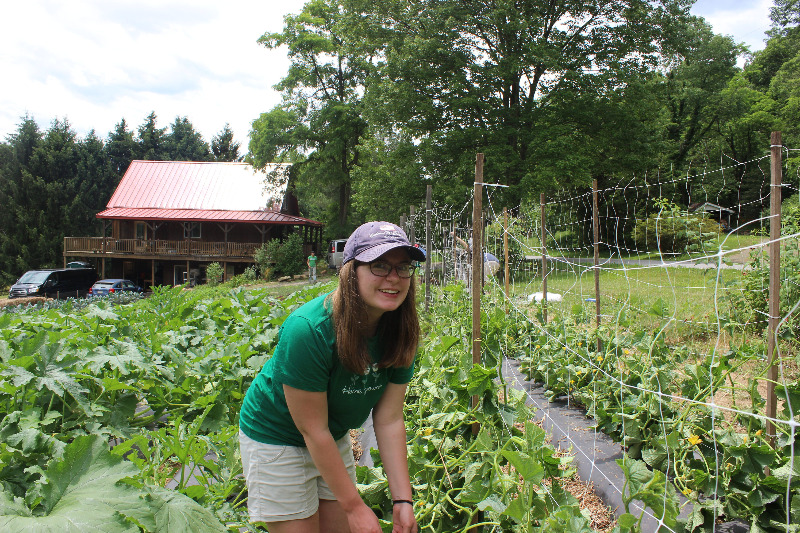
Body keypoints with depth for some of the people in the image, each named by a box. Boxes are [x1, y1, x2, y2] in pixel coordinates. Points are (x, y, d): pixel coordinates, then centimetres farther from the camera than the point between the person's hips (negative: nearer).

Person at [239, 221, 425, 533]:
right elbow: (313, 430, -27)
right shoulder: (308, 329, -32)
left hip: (334, 438, 6)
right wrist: (355, 506, -21)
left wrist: (402, 499, -14)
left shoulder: (400, 333, -14)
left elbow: (389, 419, -11)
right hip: (275, 438, -6)